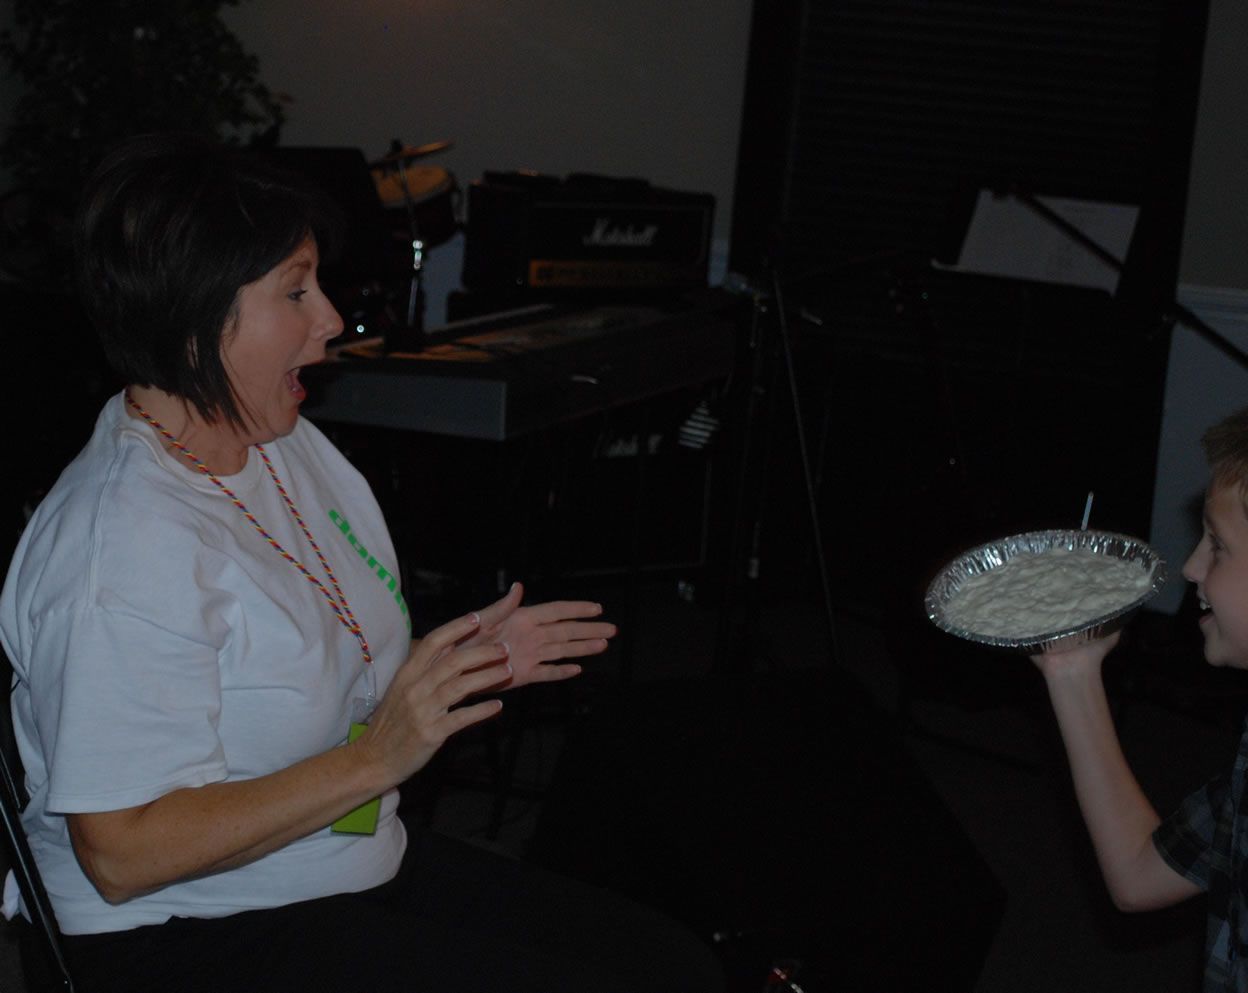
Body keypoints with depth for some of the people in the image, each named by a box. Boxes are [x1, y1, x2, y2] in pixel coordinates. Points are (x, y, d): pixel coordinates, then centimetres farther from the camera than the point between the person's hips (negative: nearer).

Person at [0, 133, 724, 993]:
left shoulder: (286, 444, 7)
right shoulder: (123, 551, -23)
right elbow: (122, 854, -25)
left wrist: (469, 664, 2)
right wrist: (378, 758, -26)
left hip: (360, 870, 9)